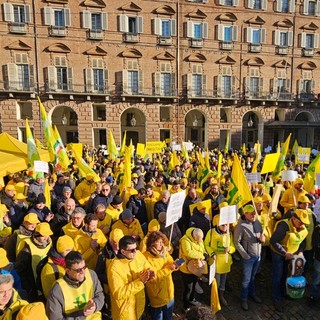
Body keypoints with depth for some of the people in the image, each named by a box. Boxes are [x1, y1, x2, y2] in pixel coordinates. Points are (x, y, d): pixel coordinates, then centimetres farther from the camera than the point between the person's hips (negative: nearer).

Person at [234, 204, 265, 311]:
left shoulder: (257, 222, -4)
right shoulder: (241, 226, -22)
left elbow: (262, 235, 8)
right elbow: (237, 242, -17)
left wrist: (263, 238, -15)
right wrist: (245, 256, -16)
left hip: (258, 255, 5)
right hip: (248, 257, -5)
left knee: (253, 277, 24)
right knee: (246, 279, 8)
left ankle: (252, 293, 44)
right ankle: (244, 299, 26)